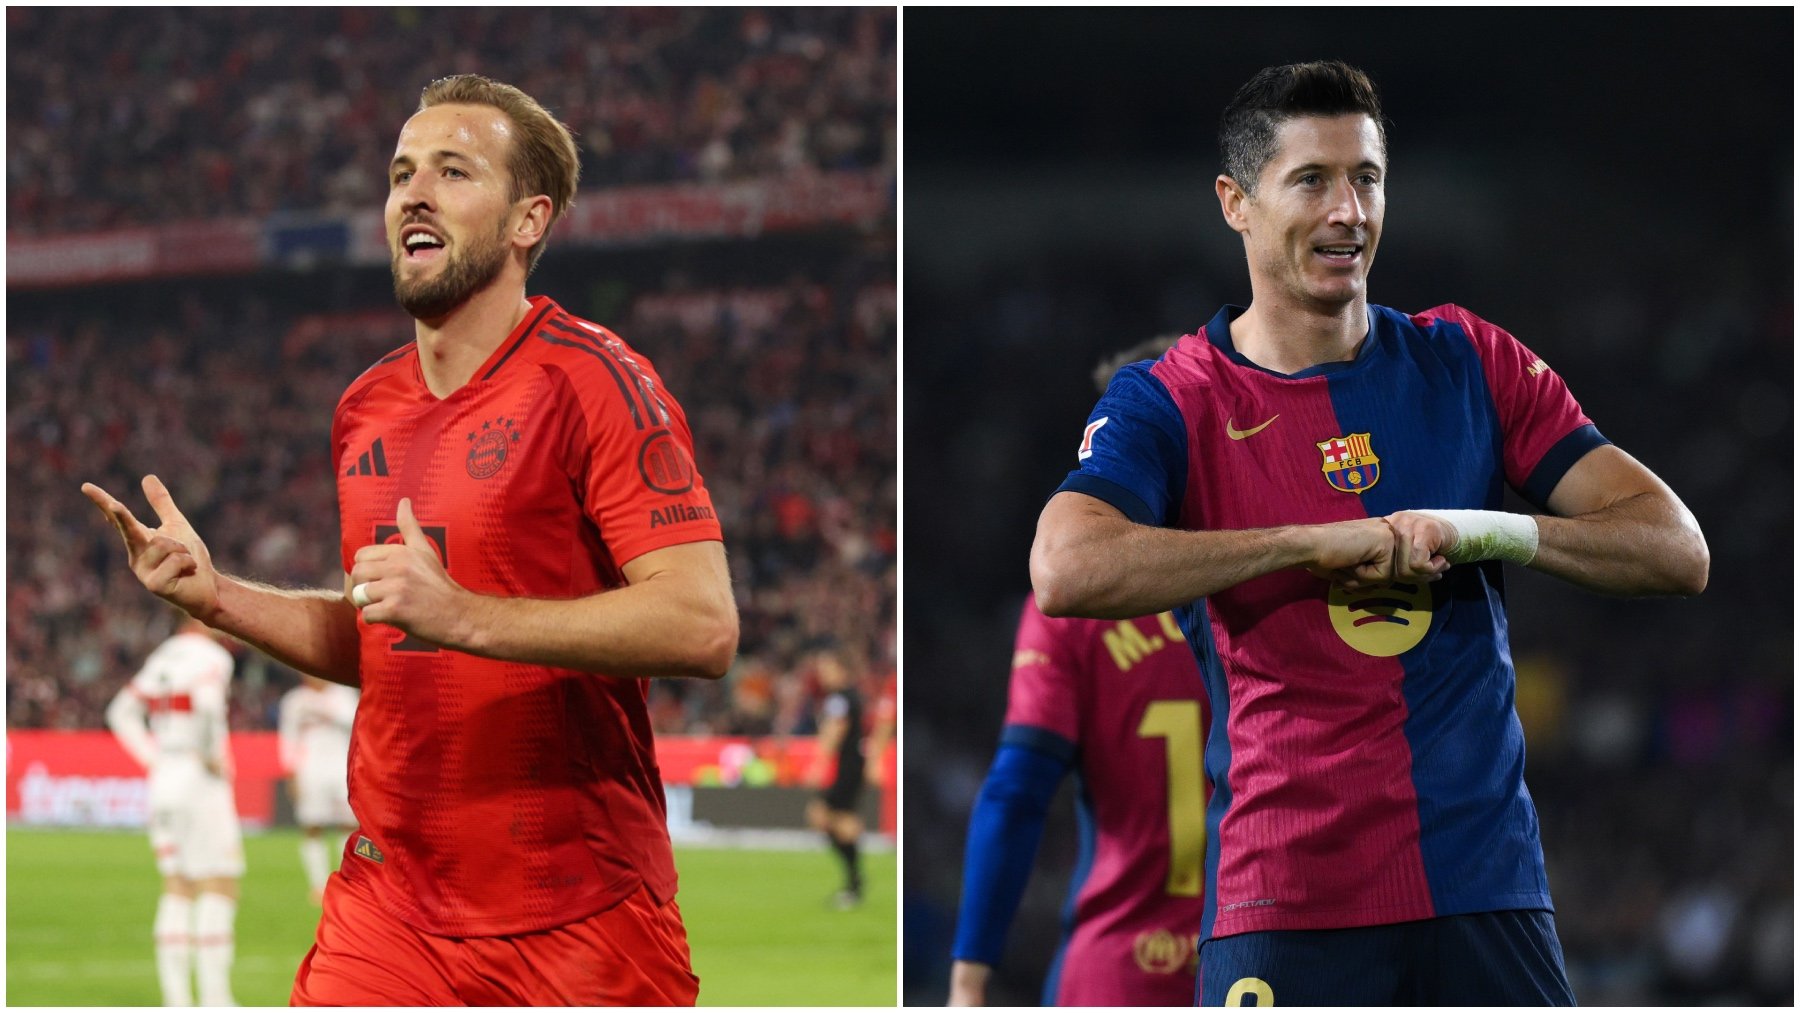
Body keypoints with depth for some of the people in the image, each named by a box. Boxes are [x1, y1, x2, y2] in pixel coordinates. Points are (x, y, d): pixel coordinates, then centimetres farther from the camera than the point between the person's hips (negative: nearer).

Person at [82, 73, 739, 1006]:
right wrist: (215, 597, 9)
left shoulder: (590, 380, -9)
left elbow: (703, 626, -20)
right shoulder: (367, 409, 13)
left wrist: (464, 615, -26)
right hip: (389, 910, 5)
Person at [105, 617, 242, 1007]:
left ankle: (176, 998, 9)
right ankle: (215, 997, -8)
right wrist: (212, 759, -16)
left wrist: (154, 759, 13)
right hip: (201, 784, -7)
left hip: (163, 780, 7)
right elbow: (206, 705, -29)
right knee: (219, 887, -3)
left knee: (178, 889, 11)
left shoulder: (163, 658, 14)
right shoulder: (211, 659, -10)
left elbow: (122, 712, 18)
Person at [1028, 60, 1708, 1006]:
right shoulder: (1169, 403, 0)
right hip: (1282, 912, -3)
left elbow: (1676, 549, 6)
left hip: (1487, 887, 3)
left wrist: (1488, 530, -12)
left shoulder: (1469, 363, 9)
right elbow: (1065, 570, -21)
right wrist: (1319, 541, -20)